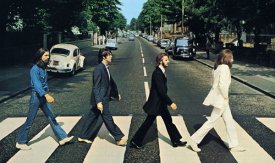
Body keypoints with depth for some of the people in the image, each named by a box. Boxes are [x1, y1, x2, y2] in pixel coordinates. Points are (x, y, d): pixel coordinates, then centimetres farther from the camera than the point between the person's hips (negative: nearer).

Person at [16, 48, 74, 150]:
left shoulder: (44, 68, 8)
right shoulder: (35, 69, -18)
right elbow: (36, 84, -31)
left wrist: (47, 94, 20)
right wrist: (46, 95, -43)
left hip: (44, 97, 8)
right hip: (36, 97, -8)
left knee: (52, 118, 9)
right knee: (30, 121, 3)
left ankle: (62, 138, 12)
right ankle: (20, 142, 17)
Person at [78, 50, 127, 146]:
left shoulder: (106, 68, 9)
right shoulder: (99, 69, -19)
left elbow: (110, 82, 22)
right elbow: (96, 87, -21)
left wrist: (116, 94, 29)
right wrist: (98, 102, -25)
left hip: (104, 98, 9)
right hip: (101, 99, -9)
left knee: (93, 117, 16)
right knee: (108, 119, 1)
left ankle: (83, 136, 28)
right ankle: (119, 138, 11)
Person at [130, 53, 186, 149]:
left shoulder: (161, 71, 5)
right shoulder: (157, 73, -24)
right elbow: (161, 91, -28)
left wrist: (168, 102, 18)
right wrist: (170, 103, -28)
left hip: (161, 102, 10)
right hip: (155, 103, -10)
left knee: (168, 121, 15)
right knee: (148, 123, 1)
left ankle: (176, 141, 25)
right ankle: (135, 141, 15)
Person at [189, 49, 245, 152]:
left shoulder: (218, 67, 8)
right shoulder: (225, 67, -19)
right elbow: (222, 84, -28)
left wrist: (224, 97, 9)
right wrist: (226, 96, -15)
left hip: (220, 98, 10)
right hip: (220, 99, -10)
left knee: (229, 121, 15)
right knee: (212, 121, 0)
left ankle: (234, 145, 24)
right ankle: (194, 140, 8)